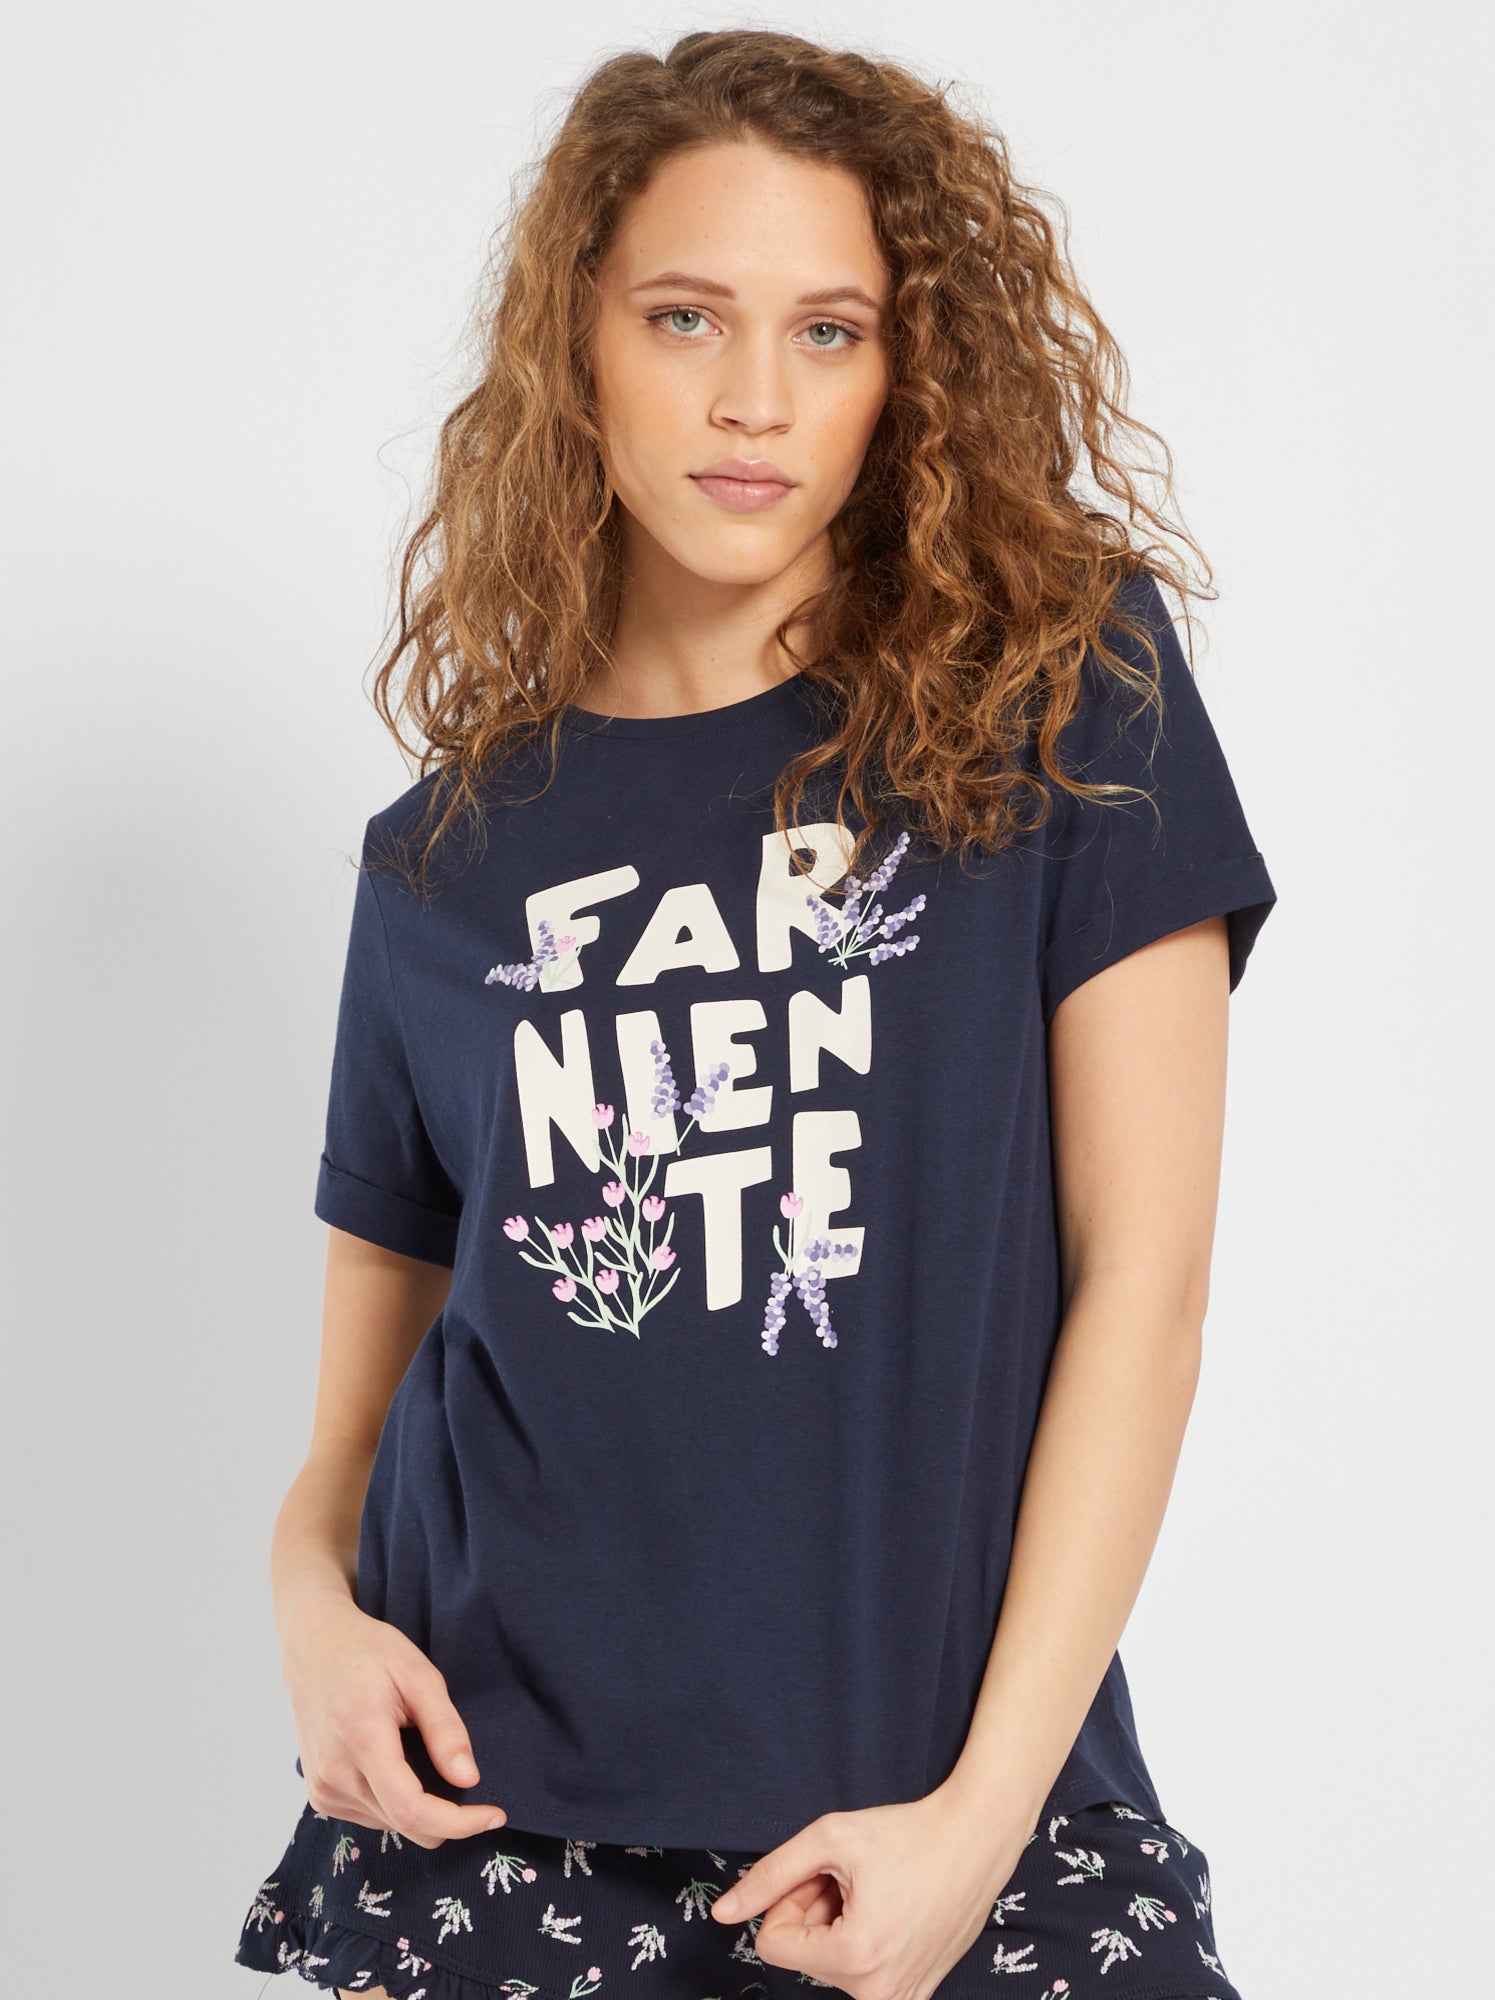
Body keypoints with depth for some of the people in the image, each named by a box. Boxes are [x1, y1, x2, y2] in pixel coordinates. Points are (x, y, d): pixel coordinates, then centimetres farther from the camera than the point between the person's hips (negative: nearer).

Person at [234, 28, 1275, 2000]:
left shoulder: (1064, 694, -3)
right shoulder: (450, 853, 4)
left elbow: (1141, 1273, -7)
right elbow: (385, 1314, 12)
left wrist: (988, 1801, -11)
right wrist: (315, 1592, -8)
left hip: (949, 1790, -1)